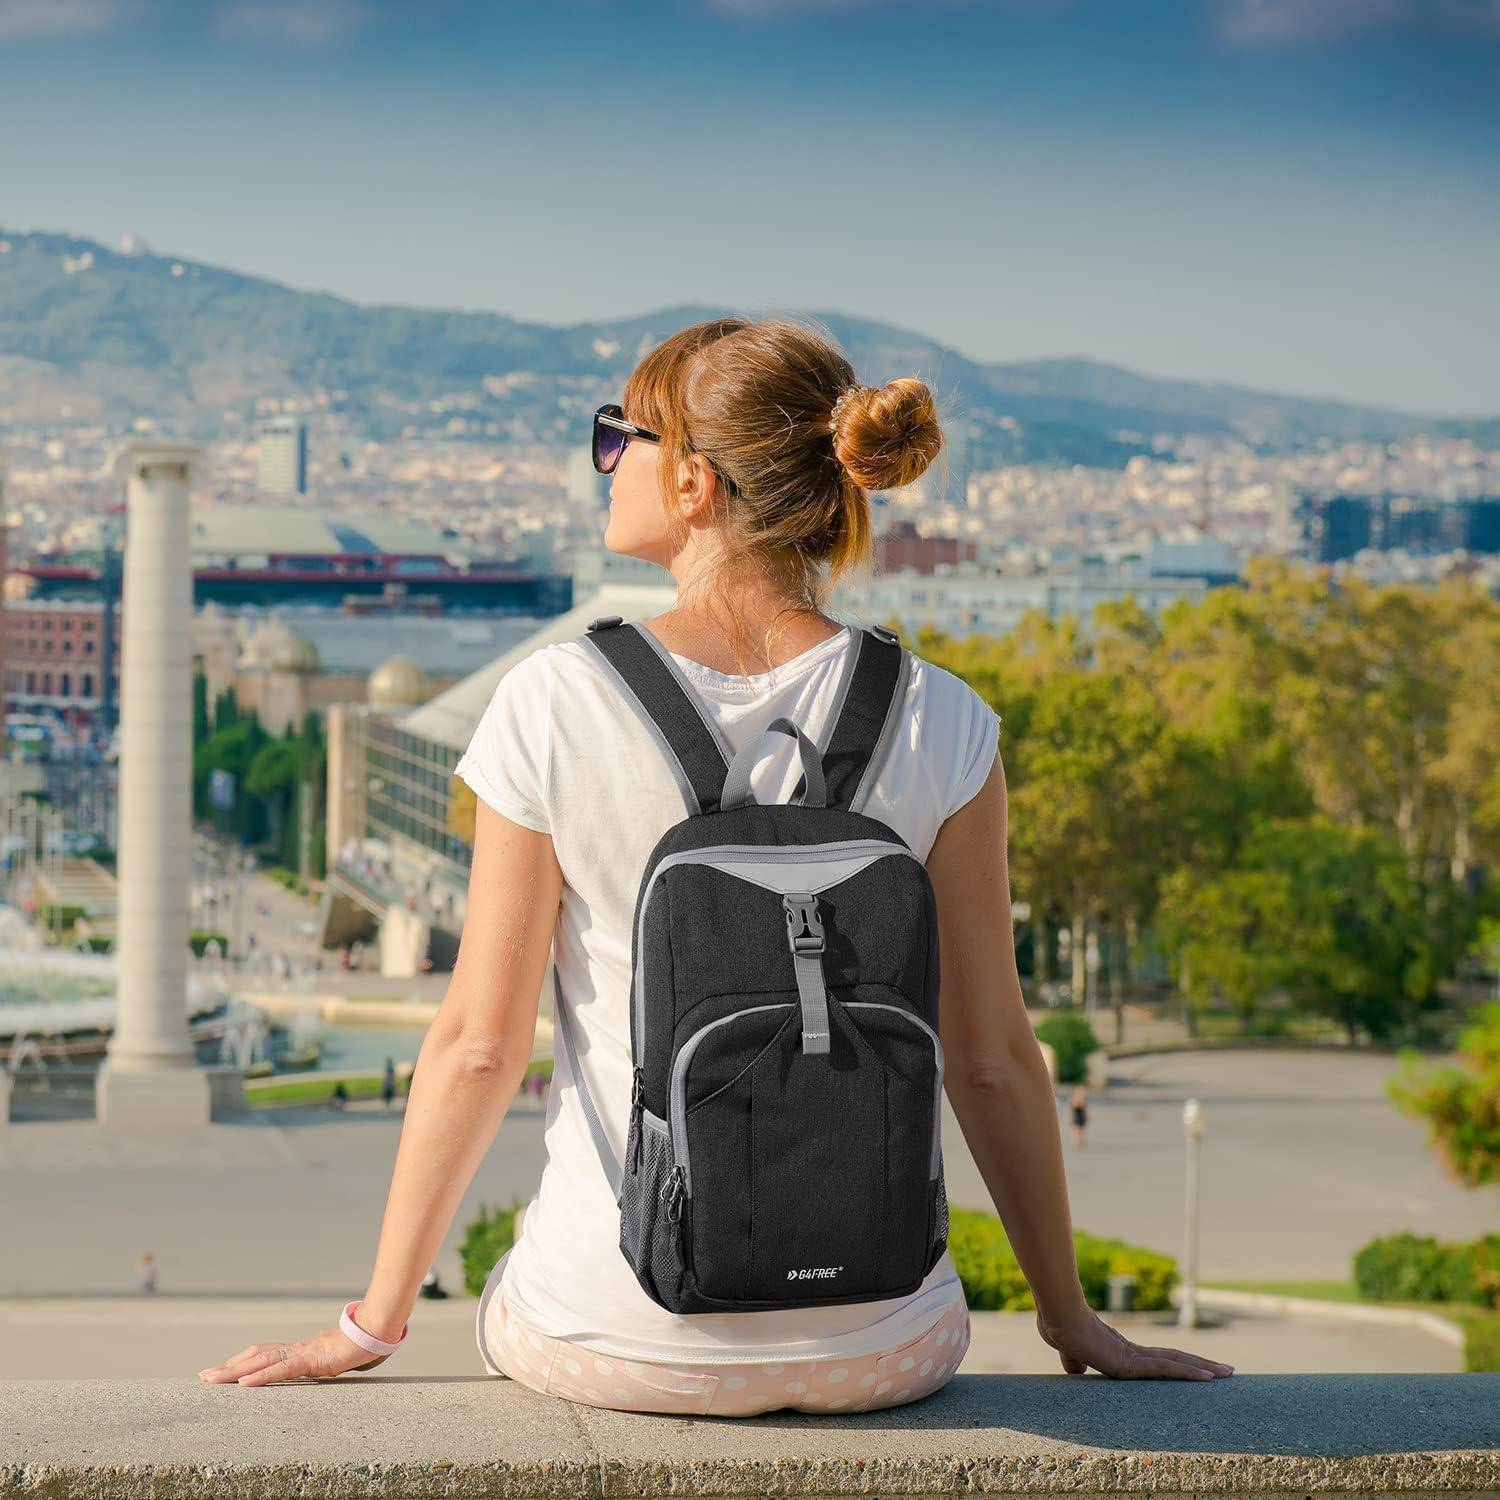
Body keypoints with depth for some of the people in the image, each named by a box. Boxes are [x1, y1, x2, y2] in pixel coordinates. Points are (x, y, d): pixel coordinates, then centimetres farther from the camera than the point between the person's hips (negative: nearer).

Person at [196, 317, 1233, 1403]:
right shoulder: (939, 725, -6)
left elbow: (479, 1044, -5)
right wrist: (1071, 1320, 13)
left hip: (615, 1342, -1)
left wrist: (375, 1322, 6)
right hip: (872, 1349, 1)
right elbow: (991, 1058, 0)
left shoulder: (555, 702, -9)